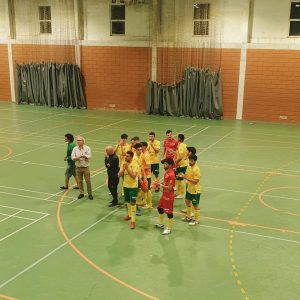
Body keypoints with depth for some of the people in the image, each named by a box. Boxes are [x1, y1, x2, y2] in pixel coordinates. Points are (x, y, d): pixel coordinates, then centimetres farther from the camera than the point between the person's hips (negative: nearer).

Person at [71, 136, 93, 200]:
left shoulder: (87, 148, -5)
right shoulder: (75, 148, 0)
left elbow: (89, 156, -13)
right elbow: (73, 157, -6)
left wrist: (84, 156, -30)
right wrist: (77, 157, -25)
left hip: (86, 167, -2)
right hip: (78, 167, 2)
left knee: (88, 181, 0)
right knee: (80, 181, 10)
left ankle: (90, 194, 11)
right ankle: (81, 193, 23)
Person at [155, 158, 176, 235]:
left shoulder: (171, 174, -25)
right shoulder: (166, 172, 5)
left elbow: (169, 188, -26)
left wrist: (161, 185, -15)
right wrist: (160, 183, 1)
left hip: (169, 197, -11)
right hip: (164, 195, 11)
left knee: (169, 212, 2)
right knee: (160, 208, 23)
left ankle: (169, 229, 14)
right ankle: (161, 224, 41)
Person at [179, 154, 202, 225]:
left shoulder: (196, 169, -25)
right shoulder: (189, 166, 1)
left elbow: (196, 181, -27)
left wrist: (186, 178, -29)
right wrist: (183, 175, -7)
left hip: (195, 190, -9)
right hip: (189, 188, 9)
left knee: (195, 205, 4)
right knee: (187, 201, 22)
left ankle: (196, 220, 20)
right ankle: (188, 217, 41)